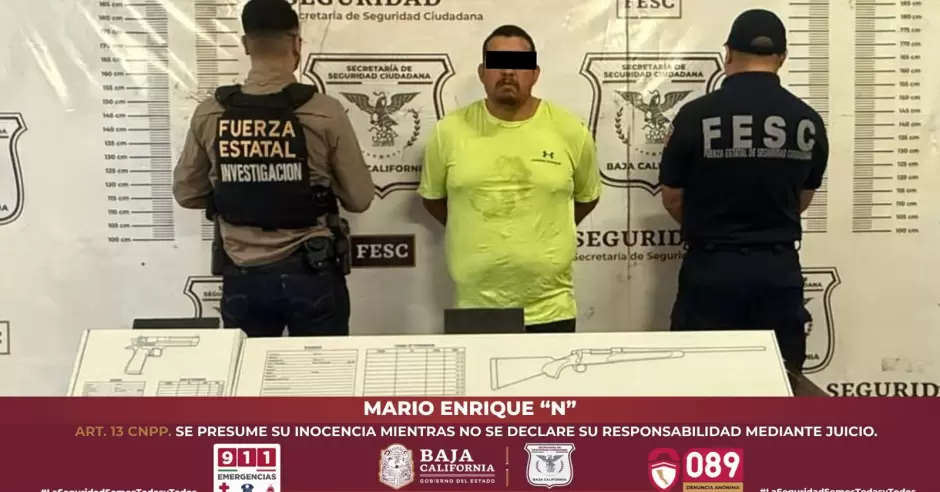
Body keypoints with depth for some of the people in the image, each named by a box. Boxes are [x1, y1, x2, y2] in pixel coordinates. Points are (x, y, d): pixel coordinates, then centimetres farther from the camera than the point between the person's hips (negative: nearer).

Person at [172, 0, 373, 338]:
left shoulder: (209, 115, -5)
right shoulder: (325, 112, -12)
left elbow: (186, 194, 6)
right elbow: (359, 199, -5)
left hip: (242, 277, 3)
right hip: (311, 274, -2)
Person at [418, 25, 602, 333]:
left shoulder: (570, 131, -2)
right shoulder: (449, 131, -3)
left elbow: (587, 196, 13)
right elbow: (432, 196, 12)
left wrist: (547, 235, 10)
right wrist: (477, 234, 10)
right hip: (474, 307, 0)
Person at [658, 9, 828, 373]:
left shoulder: (696, 115, -12)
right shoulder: (809, 121, -1)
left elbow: (673, 198, -2)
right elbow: (802, 200, 12)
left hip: (711, 268, -2)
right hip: (780, 268, 3)